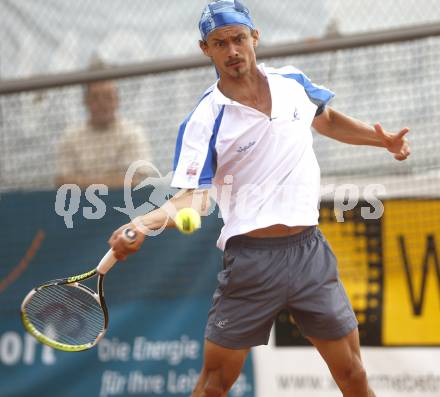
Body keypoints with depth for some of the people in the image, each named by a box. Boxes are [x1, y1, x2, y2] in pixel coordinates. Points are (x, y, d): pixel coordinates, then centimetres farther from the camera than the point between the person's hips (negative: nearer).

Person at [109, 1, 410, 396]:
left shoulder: (294, 82, 5)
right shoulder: (204, 122, -10)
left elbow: (327, 119, 26)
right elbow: (193, 198, -15)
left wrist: (382, 138, 13)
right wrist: (143, 223, -33)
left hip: (310, 250, 4)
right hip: (251, 257, -4)